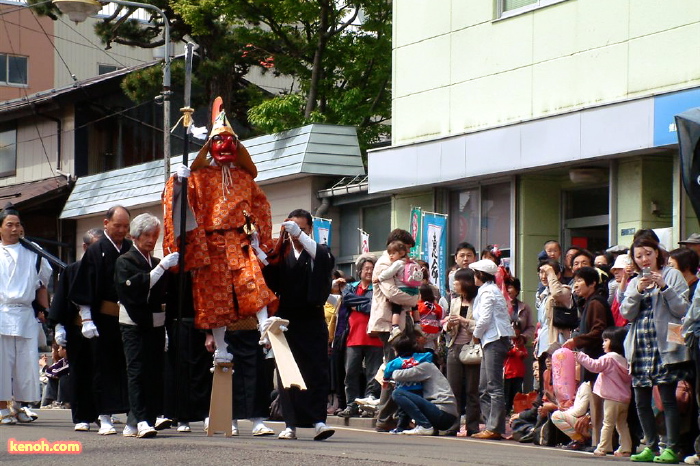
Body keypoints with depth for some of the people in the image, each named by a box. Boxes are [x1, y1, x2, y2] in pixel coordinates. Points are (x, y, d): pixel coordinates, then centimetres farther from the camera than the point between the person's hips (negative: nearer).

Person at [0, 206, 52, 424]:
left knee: (27, 361, -1)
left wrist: (46, 312, 12)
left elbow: (41, 285, 19)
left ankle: (19, 406, 12)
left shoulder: (33, 255, 12)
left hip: (25, 314, 2)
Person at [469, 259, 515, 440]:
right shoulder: (491, 290, 21)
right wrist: (479, 335, 10)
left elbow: (485, 318, -15)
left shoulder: (487, 292, -8)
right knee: (484, 388, 11)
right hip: (490, 341, 10)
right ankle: (491, 425, 11)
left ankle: (494, 428, -14)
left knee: (494, 386, -11)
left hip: (495, 340, -10)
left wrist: (476, 334, -1)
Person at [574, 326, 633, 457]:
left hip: (612, 398, -8)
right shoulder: (624, 360, 13)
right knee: (622, 424, 13)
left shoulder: (609, 358, -11)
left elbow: (594, 365, -19)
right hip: (625, 397, 8)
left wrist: (580, 356, -13)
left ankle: (602, 448, -2)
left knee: (608, 423, -4)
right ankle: (626, 449, 11)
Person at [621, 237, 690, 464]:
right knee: (641, 401, 5)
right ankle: (651, 447, 12)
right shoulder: (634, 282, 17)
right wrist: (638, 291, -8)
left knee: (668, 398, -9)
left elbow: (683, 309, -6)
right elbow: (626, 313, 5)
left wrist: (664, 287, -15)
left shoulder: (672, 275, 4)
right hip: (640, 349, 5)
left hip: (665, 348, -5)